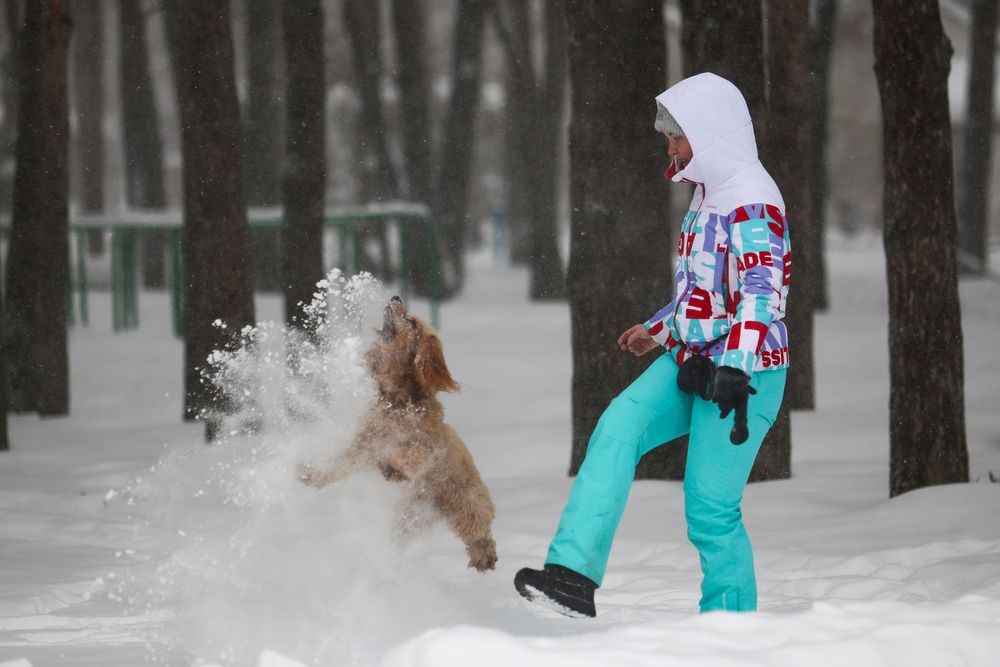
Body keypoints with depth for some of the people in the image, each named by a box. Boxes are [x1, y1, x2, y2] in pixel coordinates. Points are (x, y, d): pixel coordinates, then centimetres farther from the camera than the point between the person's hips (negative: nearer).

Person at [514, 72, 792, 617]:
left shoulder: (752, 202, -14)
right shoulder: (710, 195, 17)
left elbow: (762, 292, -25)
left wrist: (735, 371, -35)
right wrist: (657, 331, 36)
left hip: (742, 372, -8)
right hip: (689, 360, 8)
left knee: (710, 510, -8)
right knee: (619, 429, -16)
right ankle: (574, 575, -26)